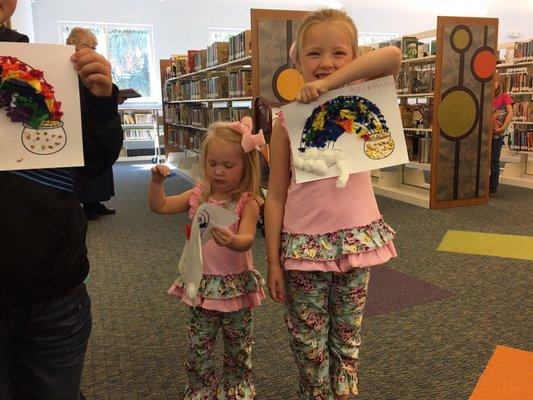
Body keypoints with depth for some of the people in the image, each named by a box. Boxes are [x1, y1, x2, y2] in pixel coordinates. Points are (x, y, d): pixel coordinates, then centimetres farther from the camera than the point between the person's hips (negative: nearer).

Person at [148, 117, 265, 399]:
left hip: (235, 284, -3)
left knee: (238, 348, 16)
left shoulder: (247, 201, -14)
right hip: (201, 282, 3)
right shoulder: (199, 195, 0)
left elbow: (246, 240, -27)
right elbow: (159, 206, 7)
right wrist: (157, 180, -10)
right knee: (197, 349, 11)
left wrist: (231, 241, -49)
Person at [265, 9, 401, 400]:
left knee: (347, 337, 17)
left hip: (356, 236, 1)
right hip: (305, 245, -1)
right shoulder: (287, 120, -4)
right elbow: (276, 196, -4)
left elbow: (392, 56, -20)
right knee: (309, 342, 13)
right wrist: (273, 262, -5)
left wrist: (331, 84, -26)